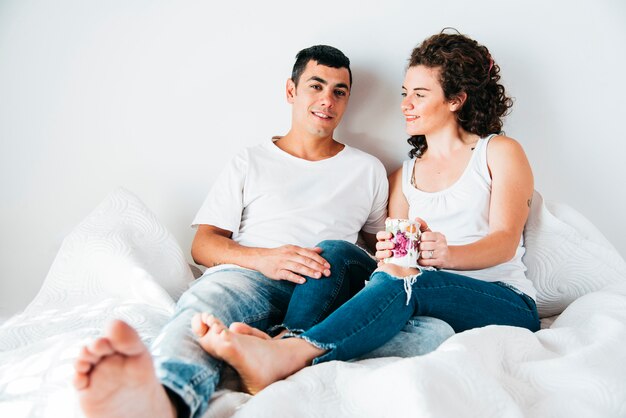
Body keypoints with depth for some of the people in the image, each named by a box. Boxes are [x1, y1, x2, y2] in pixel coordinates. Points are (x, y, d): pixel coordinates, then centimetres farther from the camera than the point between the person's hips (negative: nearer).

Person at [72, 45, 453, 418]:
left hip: (330, 293, 3)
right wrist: (262, 258, -11)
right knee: (207, 299, -38)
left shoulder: (368, 170, 24)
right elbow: (203, 244, 10)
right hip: (251, 280, -2)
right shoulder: (250, 163, 19)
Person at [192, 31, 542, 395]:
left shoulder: (499, 152, 9)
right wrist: (390, 253, -20)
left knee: (408, 281, -34)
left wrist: (447, 254, -29)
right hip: (430, 301, 3)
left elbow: (505, 242, -7)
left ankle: (285, 356, -52)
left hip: (506, 303, -3)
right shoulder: (404, 176, 22)